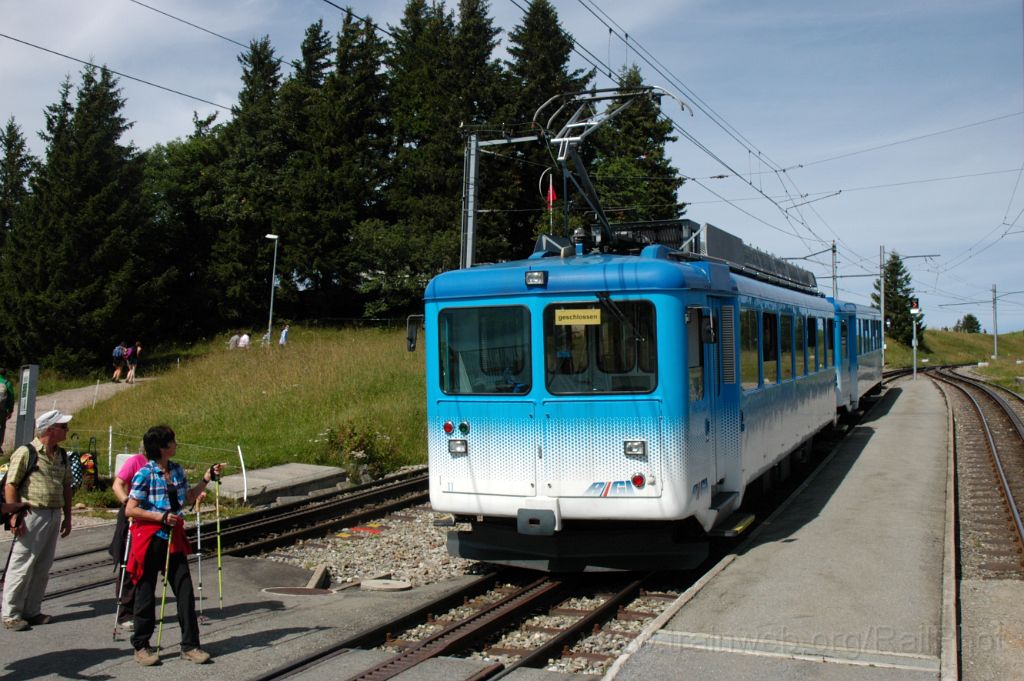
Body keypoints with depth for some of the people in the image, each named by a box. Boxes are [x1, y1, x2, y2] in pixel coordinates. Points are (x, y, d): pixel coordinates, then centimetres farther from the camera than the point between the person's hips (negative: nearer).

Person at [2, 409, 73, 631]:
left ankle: (32, 611, 20)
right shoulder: (26, 452, -8)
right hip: (32, 515, -7)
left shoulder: (62, 455, 13)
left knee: (42, 568, 10)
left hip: (54, 516, 7)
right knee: (22, 567, -3)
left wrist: (67, 517, 17)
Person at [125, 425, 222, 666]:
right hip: (150, 539, -6)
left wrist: (206, 480, 9)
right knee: (146, 594, 7)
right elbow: (130, 510, -15)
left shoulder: (177, 470, 6)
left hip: (173, 538, 6)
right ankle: (141, 646, 21)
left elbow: (188, 499, 18)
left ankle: (190, 645, 10)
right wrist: (161, 516, -20)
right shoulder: (145, 474, -13)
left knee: (185, 591, 3)